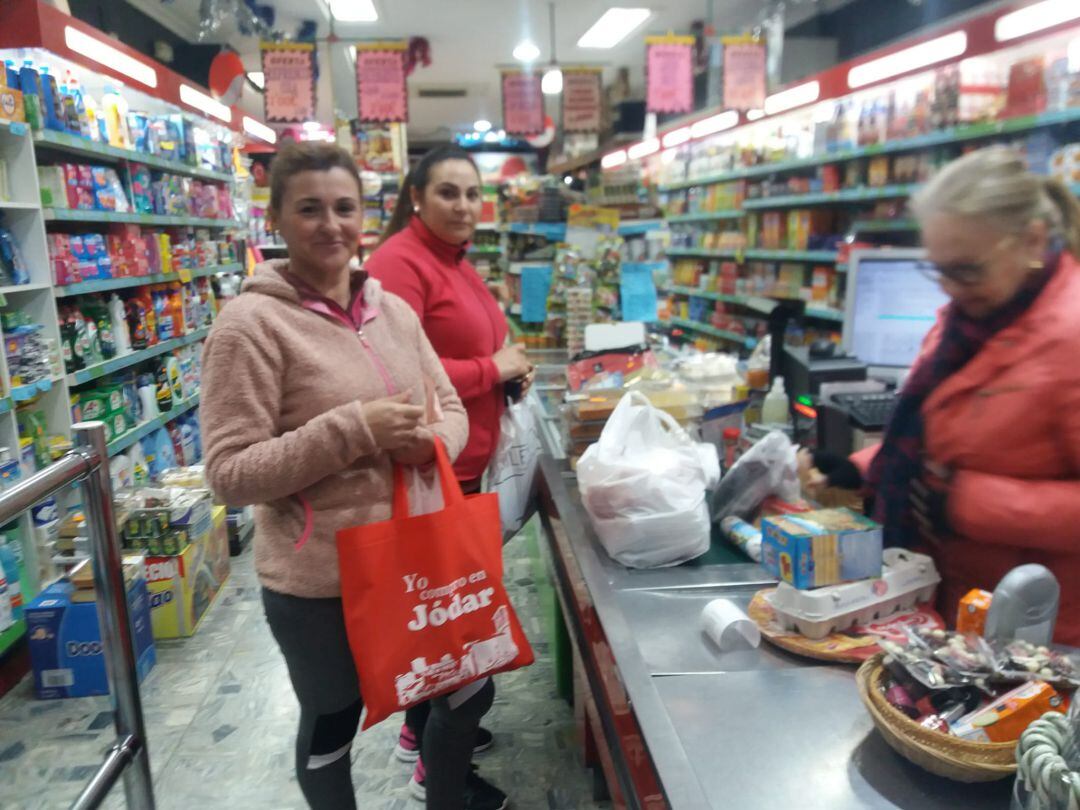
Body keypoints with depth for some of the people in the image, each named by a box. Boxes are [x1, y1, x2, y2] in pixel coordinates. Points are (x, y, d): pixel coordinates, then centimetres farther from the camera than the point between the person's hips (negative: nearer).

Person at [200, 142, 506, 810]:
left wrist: (433, 438, -13)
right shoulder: (252, 323, -14)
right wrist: (354, 429, -26)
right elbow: (231, 474, -17)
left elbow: (451, 409, 10)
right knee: (331, 728, 18)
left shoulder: (393, 309, 4)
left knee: (469, 694, 21)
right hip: (319, 583, -5)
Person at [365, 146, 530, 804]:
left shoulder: (456, 259, 14)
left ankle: (425, 725, 41)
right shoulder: (399, 262, -17)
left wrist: (512, 367, 5)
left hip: (464, 461, 10)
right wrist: (493, 369, -18)